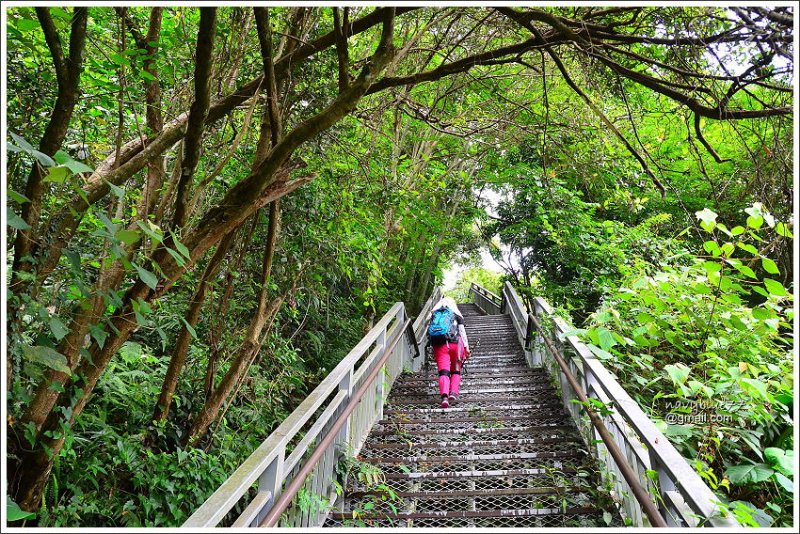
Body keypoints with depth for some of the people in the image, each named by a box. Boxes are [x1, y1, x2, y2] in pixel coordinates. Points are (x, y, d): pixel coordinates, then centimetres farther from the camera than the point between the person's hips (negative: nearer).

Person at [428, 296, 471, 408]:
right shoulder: (456, 314, 16)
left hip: (438, 345, 1)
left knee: (443, 372, -5)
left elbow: (429, 332, 13)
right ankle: (453, 392, 1)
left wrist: (432, 350, 15)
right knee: (456, 371, 16)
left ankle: (444, 396, -24)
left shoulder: (434, 314, 20)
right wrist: (466, 347, 4)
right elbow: (462, 331, 6)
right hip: (455, 343, -1)